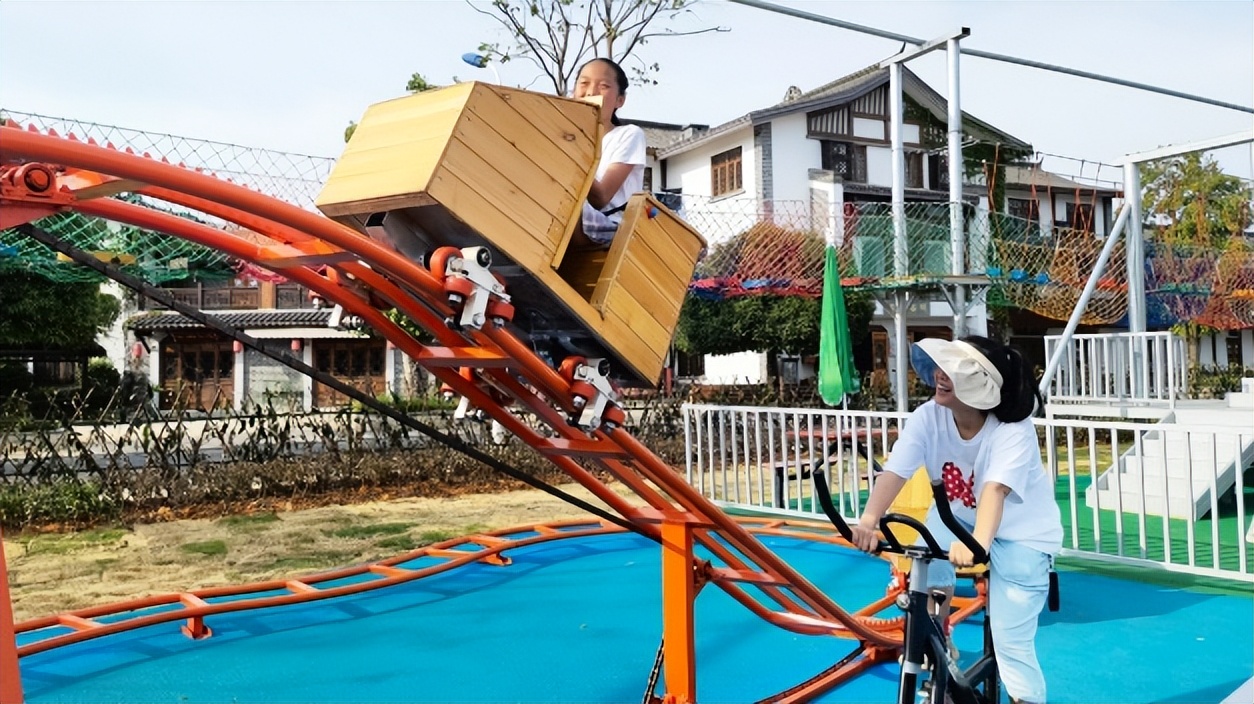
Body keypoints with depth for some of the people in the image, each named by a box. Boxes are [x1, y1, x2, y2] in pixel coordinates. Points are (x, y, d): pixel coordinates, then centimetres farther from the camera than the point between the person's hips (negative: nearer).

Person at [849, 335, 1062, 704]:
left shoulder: (1013, 431, -31)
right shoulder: (928, 417, -22)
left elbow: (994, 490, -46)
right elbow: (895, 471, -32)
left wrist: (978, 544, -64)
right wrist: (868, 520, -49)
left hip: (1021, 532, -4)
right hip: (958, 515, 4)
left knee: (1011, 642, -8)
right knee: (927, 571, -24)